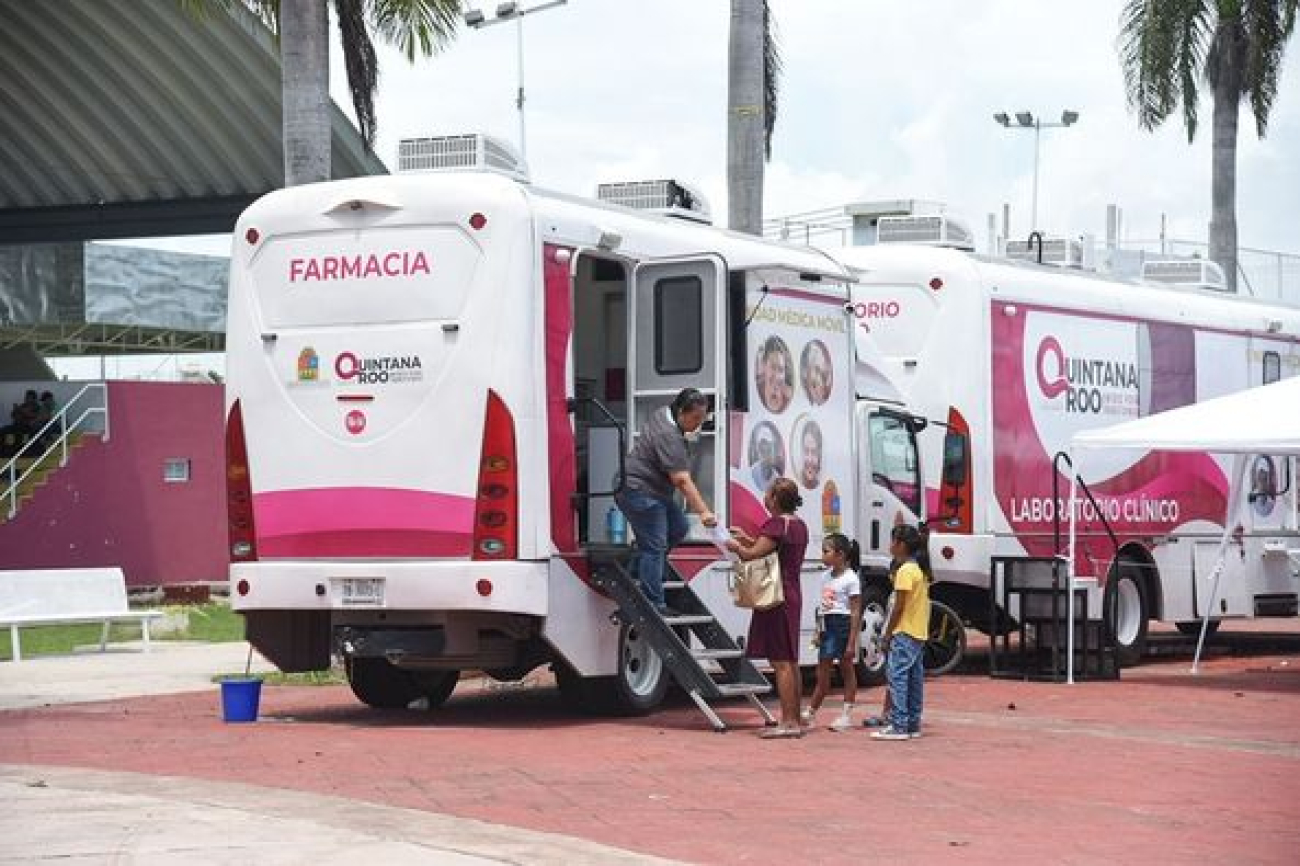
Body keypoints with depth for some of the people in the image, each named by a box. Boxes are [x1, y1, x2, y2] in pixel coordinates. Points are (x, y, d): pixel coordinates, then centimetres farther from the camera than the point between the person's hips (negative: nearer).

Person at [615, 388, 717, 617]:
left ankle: (637, 570, 18)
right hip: (639, 492, -10)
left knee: (679, 528, 11)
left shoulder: (665, 414, 5)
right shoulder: (669, 437, -25)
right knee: (654, 546, -10)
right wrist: (703, 512, -32)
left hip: (653, 491, 10)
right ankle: (653, 605, -11)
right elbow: (682, 480, -30)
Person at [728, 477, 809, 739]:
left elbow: (753, 554, -22)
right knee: (790, 661, 13)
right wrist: (748, 539, 24)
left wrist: (735, 546, -3)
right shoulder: (799, 525, 14)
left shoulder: (777, 524, -16)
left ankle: (788, 722, -9)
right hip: (793, 597, 10)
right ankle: (795, 719, 17)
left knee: (781, 662, -8)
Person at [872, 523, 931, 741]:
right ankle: (913, 725, 14)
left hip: (904, 633, -10)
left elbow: (899, 607, -17)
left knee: (897, 677, -10)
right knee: (915, 679, 11)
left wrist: (888, 633, -10)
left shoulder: (905, 571, -15)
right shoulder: (921, 569, 14)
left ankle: (899, 726, -14)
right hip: (919, 633, 10)